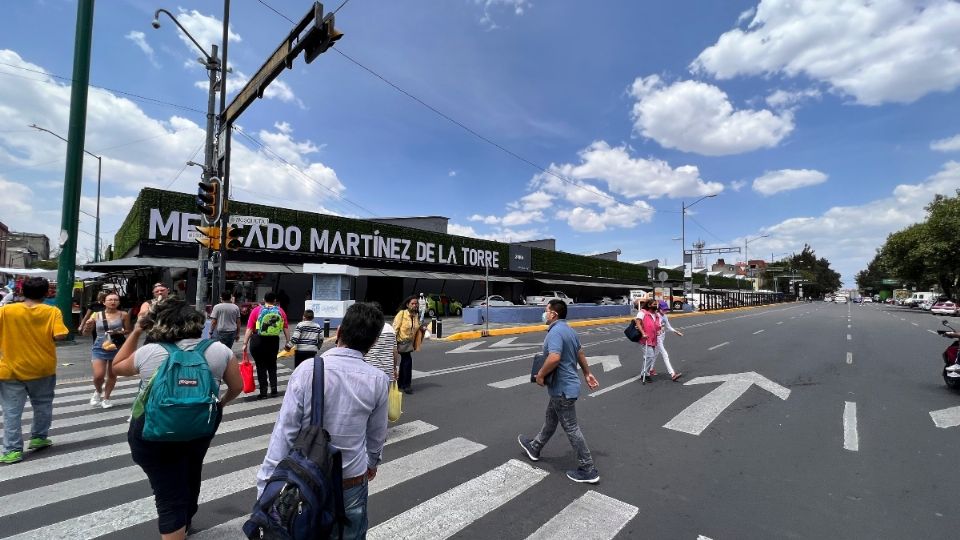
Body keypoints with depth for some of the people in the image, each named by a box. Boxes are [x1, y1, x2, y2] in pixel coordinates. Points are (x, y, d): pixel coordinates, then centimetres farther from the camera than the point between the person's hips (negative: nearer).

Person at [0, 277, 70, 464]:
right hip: (43, 368, 0)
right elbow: (60, 335, -17)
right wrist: (46, 336, 4)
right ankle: (38, 438, 29)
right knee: (42, 405, 19)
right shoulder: (52, 312, -9)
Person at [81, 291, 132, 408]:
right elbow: (86, 333, 8)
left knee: (112, 375, 8)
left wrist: (119, 332, -15)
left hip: (117, 348, 0)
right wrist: (87, 325, -13)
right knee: (98, 375, -7)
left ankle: (106, 398, 28)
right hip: (99, 348, 1)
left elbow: (129, 330, 5)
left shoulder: (123, 315, -3)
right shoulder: (96, 315, 0)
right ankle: (98, 391, 25)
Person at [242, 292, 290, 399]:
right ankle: (274, 390, 14)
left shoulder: (256, 310, -4)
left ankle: (263, 392, 11)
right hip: (274, 341, 2)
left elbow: (249, 329, -8)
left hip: (258, 342, -2)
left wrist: (245, 343, -5)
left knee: (261, 367, 8)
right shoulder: (280, 311, 1)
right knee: (272, 366, 17)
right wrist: (288, 342, 5)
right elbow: (286, 328, -1)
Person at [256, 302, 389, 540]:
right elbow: (377, 435, 1)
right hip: (352, 482, 1)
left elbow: (285, 431, -15)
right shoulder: (378, 379, -13)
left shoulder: (308, 369, -18)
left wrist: (266, 485, -5)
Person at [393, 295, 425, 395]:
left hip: (410, 342, 7)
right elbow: (395, 327, -16)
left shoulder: (416, 316, 4)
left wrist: (422, 328, -4)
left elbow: (417, 328, 17)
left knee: (404, 362, 17)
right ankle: (406, 385, 0)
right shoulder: (401, 313, -15)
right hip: (401, 342, -7)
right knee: (408, 361, -11)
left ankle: (400, 383, 31)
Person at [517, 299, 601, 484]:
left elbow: (554, 358, -38)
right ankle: (534, 447, 42)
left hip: (562, 388, -10)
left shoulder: (555, 331, -24)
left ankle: (588, 470, 13)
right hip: (565, 386, 10)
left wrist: (540, 375, -23)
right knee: (551, 419, 24)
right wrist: (587, 374, 28)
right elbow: (580, 354, 19)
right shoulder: (569, 330, 9)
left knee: (571, 428, 1)